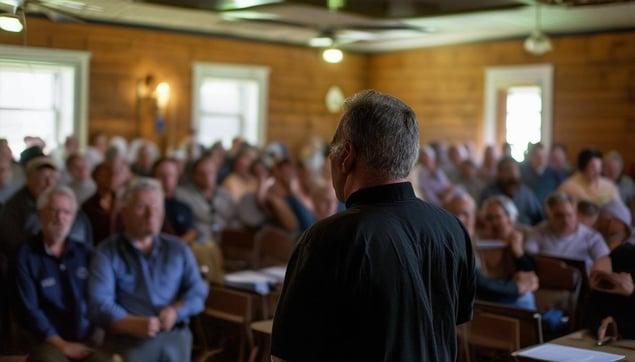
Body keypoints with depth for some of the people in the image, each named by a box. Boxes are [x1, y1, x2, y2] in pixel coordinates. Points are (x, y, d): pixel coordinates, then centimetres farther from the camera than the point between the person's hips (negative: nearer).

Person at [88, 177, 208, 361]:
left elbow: (197, 290, 10)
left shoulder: (178, 249, 20)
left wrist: (175, 311, -9)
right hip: (128, 338, -2)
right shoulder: (107, 253, 8)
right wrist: (134, 324, -18)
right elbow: (99, 304, -3)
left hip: (174, 335, 2)